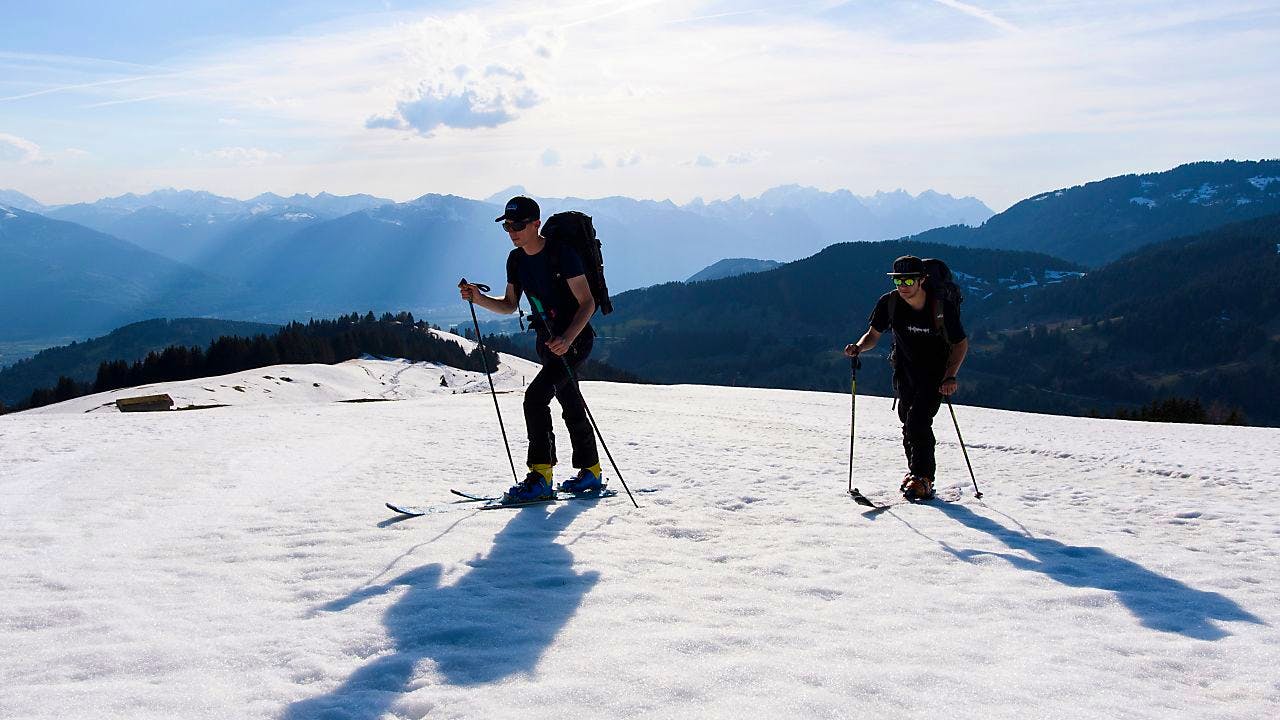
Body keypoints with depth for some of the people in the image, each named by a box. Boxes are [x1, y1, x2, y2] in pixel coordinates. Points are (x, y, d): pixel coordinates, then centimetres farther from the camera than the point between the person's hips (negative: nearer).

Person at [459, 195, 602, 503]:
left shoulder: (562, 253, -21)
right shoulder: (516, 260, 2)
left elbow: (587, 303, -22)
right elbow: (510, 305, 11)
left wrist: (567, 338, -35)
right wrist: (480, 299, -7)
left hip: (575, 339, -8)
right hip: (548, 340, 8)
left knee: (535, 396, -21)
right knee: (571, 406, 17)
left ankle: (541, 478, -17)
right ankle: (590, 473, 31)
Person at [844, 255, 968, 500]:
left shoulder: (942, 307, -24)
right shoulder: (889, 302, -15)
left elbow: (961, 344, -13)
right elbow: (873, 334, -1)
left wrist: (950, 377, -25)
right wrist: (859, 347, -23)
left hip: (936, 372, -4)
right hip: (905, 369, 4)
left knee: (918, 421, -18)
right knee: (908, 420, 11)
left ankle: (922, 479, -10)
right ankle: (918, 469, 32)